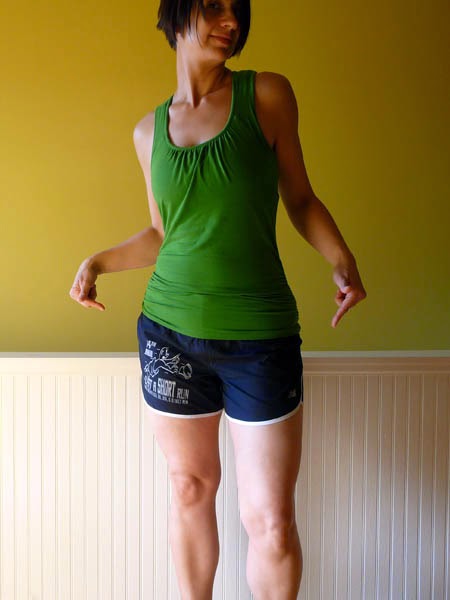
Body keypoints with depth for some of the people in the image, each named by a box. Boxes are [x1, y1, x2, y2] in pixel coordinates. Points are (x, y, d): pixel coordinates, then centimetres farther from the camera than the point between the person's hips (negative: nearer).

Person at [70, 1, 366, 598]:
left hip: (259, 335, -2)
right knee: (190, 488, 16)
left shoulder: (267, 94, 0)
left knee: (270, 521, 0)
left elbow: (300, 198, 6)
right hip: (171, 330, 3)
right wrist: (98, 261, 4)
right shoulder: (149, 130, 8)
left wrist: (343, 261, -7)